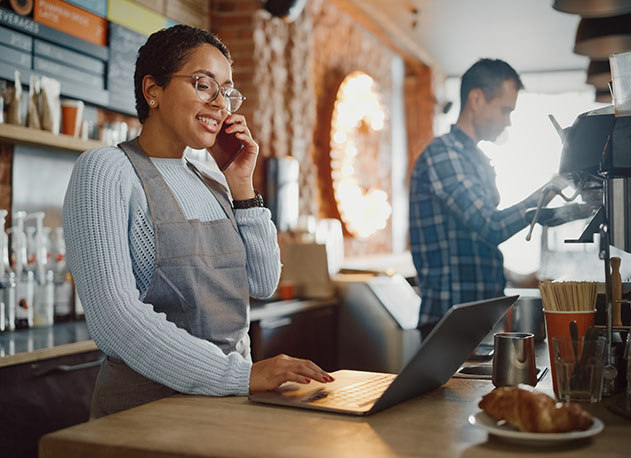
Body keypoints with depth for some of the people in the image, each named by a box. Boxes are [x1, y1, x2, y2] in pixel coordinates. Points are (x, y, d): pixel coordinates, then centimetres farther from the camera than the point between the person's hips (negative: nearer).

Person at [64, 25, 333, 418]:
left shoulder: (213, 182, 13)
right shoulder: (106, 170, -7)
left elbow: (263, 284, 11)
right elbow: (114, 316, -18)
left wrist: (242, 187, 3)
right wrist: (242, 375, -23)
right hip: (148, 400, -6)